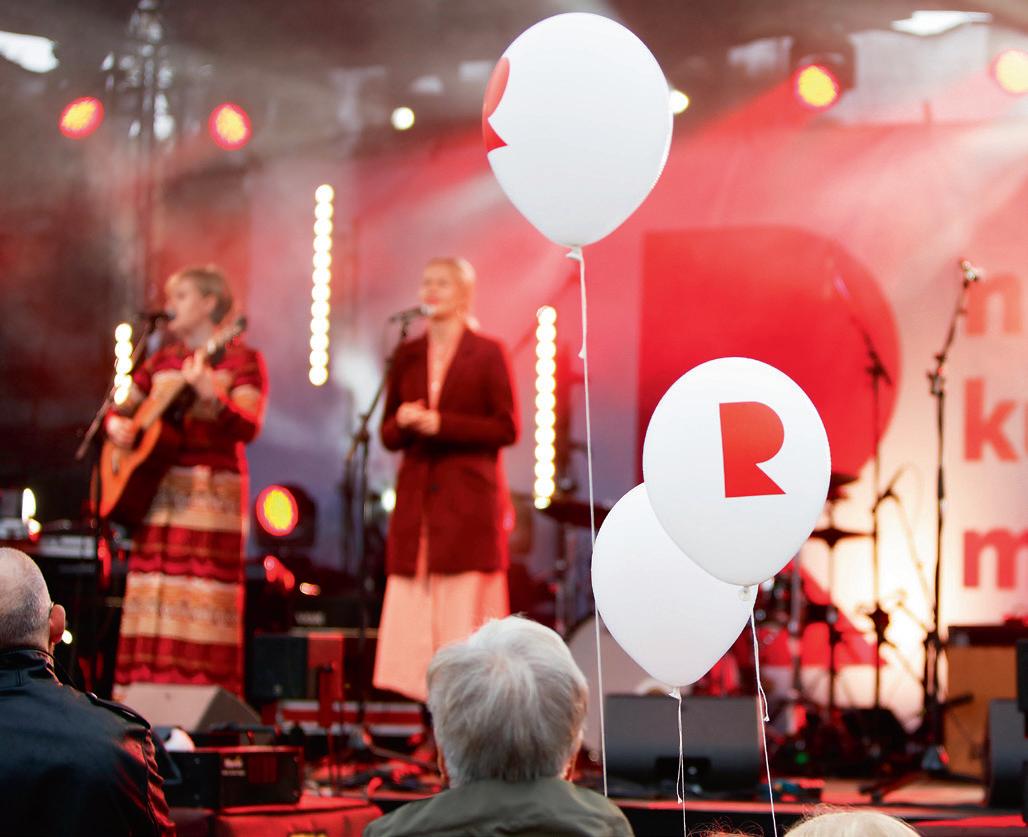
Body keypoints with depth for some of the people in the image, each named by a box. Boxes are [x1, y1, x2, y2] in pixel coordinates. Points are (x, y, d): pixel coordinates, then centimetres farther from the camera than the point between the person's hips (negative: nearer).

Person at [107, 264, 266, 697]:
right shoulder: (162, 361, 17)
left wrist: (210, 394, -28)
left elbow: (247, 427, -12)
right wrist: (116, 424, 2)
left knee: (201, 609, -10)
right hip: (155, 490, 6)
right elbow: (120, 409, 25)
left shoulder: (241, 360, 1)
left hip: (209, 490, -6)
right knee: (150, 600, 1)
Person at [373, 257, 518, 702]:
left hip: (469, 503, -4)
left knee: (466, 619, -8)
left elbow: (506, 430, -5)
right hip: (417, 503, 4)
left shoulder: (488, 354, 1)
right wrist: (402, 422, -8)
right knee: (415, 625, -1)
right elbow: (388, 435, 15)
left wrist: (442, 424, -14)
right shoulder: (407, 356, 14)